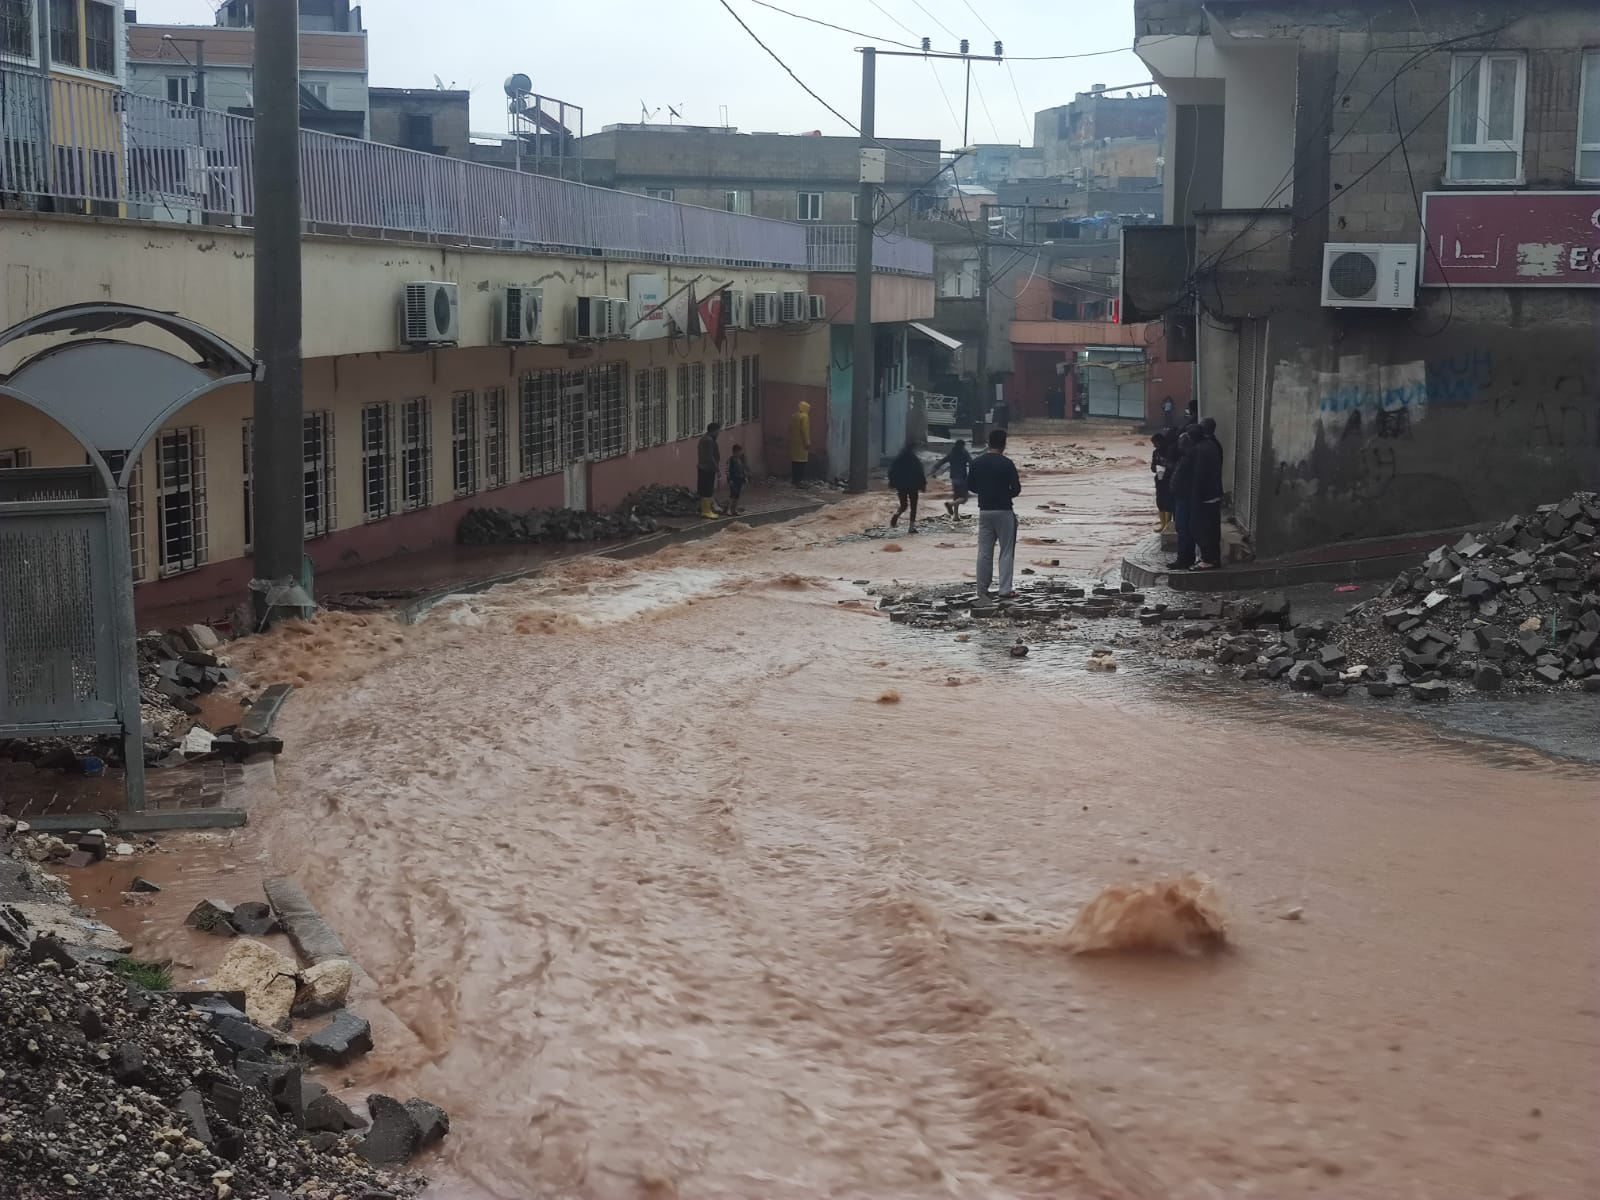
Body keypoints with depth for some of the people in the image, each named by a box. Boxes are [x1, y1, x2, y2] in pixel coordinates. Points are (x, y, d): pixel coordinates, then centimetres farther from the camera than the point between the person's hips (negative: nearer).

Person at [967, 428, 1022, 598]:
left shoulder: (976, 463, 1)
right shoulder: (1006, 464, -12)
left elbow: (970, 485, 9)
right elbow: (1016, 489, -11)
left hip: (984, 511, 4)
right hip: (1003, 511, -4)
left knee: (984, 551, 11)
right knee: (1006, 552, 2)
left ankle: (982, 588, 14)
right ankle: (1005, 590, -2)